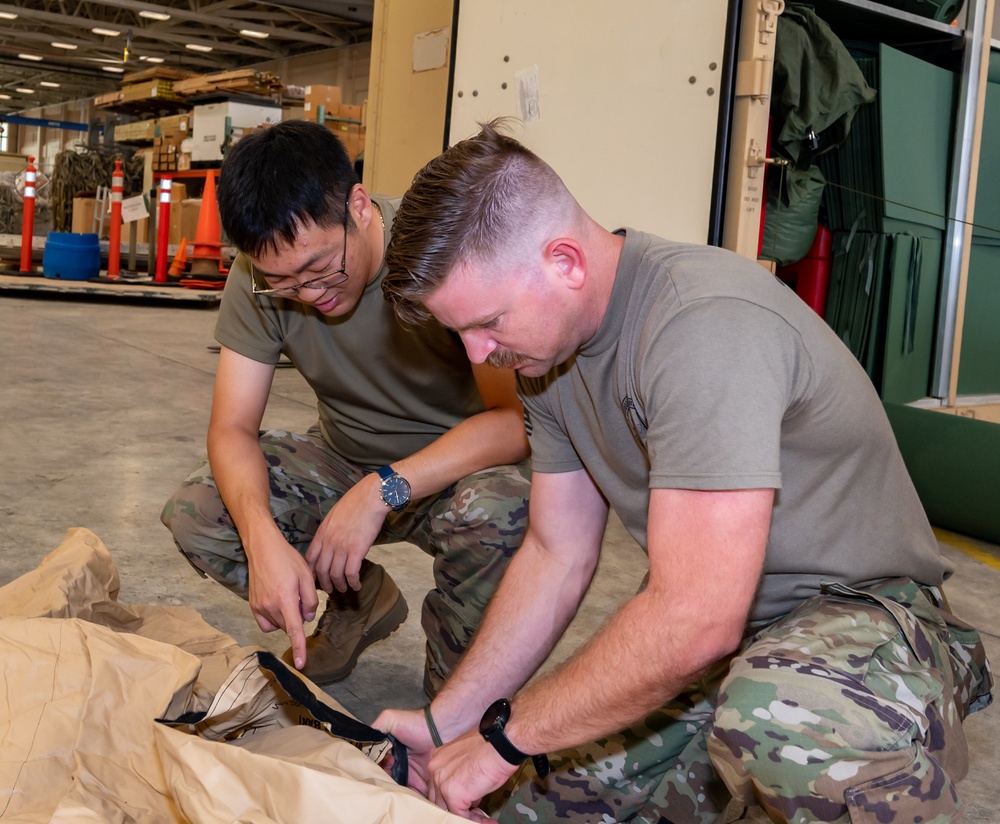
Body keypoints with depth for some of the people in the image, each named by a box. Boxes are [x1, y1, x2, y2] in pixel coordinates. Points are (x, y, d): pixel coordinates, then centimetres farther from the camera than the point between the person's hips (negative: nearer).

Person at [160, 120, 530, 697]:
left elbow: (517, 417, -28)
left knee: (495, 514, -38)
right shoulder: (262, 278, -14)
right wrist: (262, 538, -35)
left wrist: (384, 489, -38)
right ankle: (360, 602, 9)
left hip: (457, 465, -4)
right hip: (346, 459, 4)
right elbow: (232, 427, -15)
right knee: (194, 514, -17)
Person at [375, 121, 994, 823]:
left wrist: (503, 736, -20)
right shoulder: (550, 343, 0)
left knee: (774, 718, -40)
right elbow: (555, 557, 6)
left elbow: (695, 619, -33)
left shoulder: (704, 323, -29)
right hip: (699, 614, 8)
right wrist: (444, 722, 0)